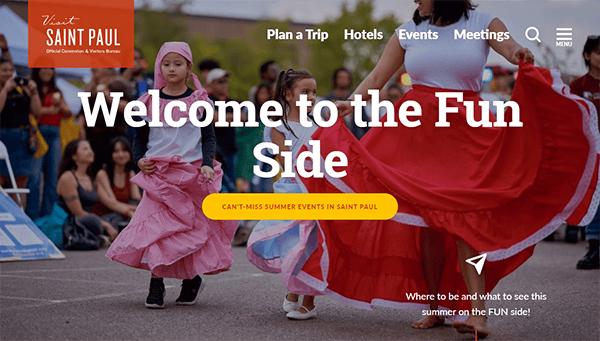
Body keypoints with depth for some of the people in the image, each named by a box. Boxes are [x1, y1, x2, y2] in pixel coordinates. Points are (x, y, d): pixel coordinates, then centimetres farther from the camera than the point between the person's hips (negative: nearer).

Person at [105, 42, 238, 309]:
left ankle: (192, 278, 24)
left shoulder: (199, 101, 4)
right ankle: (156, 285, -4)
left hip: (191, 173, 0)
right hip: (158, 174, 1)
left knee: (194, 225, 2)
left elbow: (209, 137, 3)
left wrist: (207, 164, -12)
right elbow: (140, 137, 14)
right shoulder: (150, 102, 7)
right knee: (156, 225, -11)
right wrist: (139, 160, -4)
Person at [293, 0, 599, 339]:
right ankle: (434, 308, 11)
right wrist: (350, 103, -6)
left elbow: (510, 46, -14)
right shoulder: (409, 32, 10)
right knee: (425, 221, 1)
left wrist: (520, 54, -37)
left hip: (465, 133, -2)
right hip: (417, 129, 3)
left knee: (464, 216, -15)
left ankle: (477, 311, -17)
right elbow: (378, 77, 10)